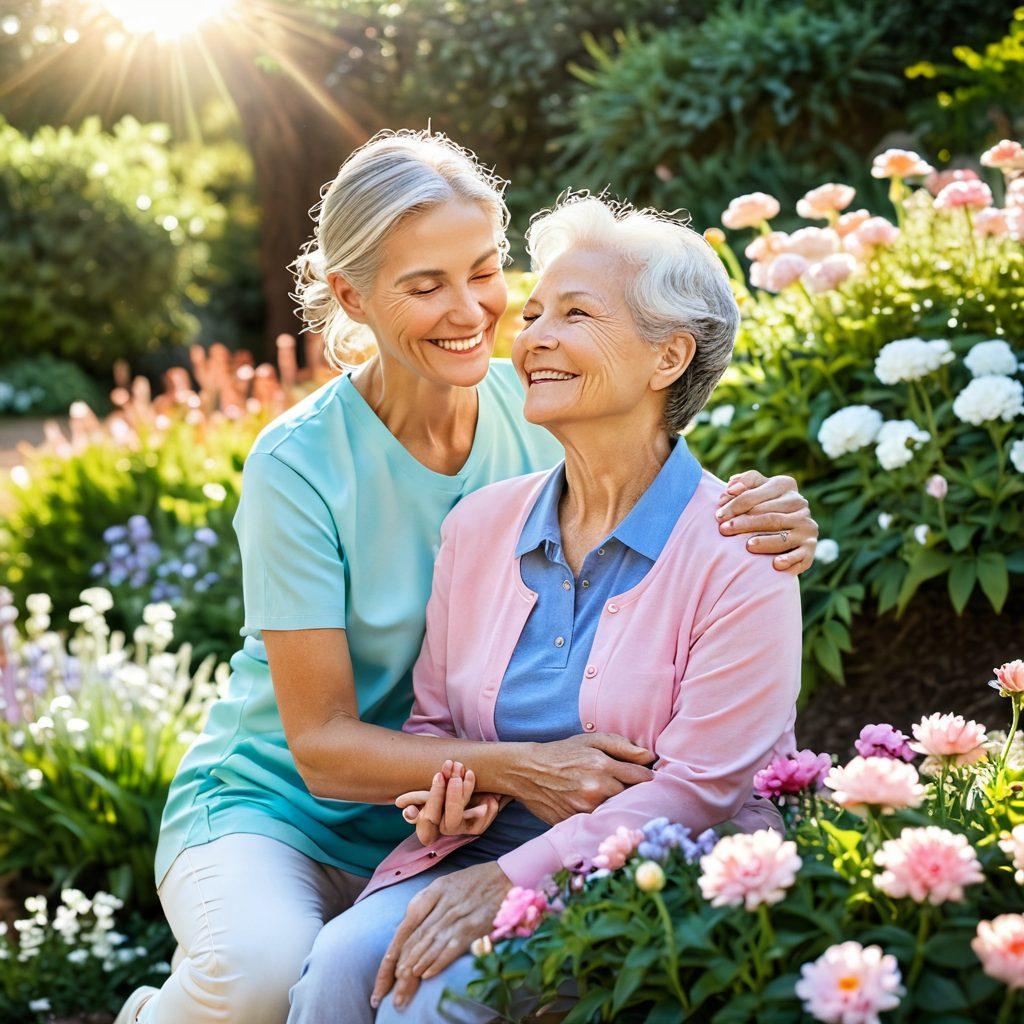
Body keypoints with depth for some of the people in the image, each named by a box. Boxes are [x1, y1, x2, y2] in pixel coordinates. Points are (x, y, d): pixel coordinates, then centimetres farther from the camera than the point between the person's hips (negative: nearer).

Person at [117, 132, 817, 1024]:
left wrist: (770, 534, -24)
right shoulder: (301, 466, -18)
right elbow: (322, 747, -19)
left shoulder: (536, 414, -6)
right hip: (275, 809, -4)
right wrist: (514, 767, -34)